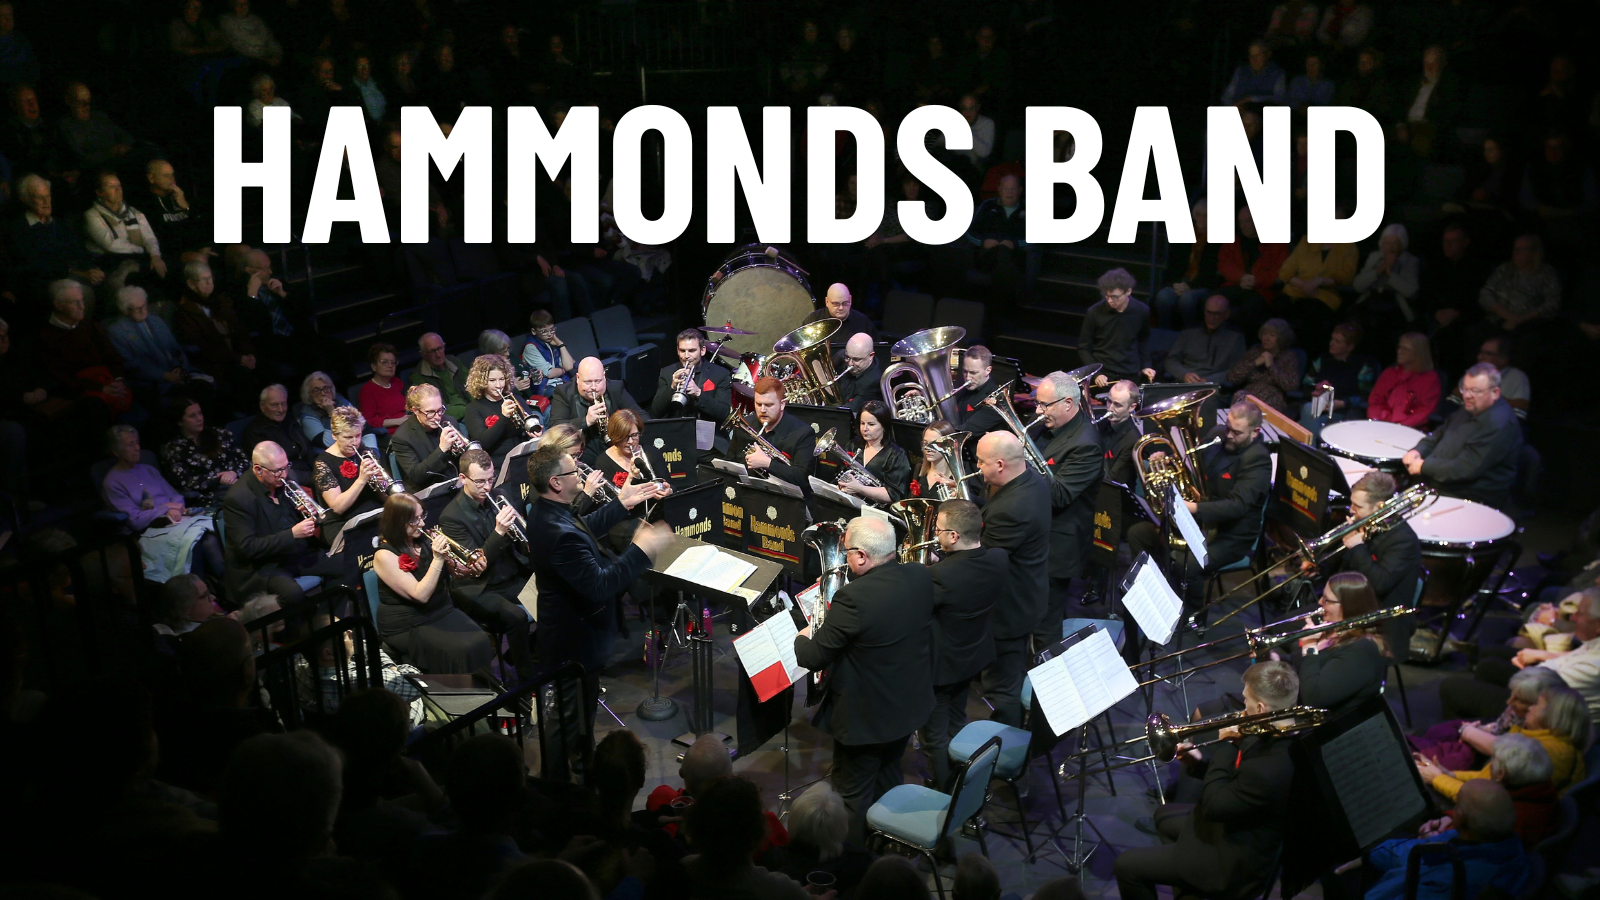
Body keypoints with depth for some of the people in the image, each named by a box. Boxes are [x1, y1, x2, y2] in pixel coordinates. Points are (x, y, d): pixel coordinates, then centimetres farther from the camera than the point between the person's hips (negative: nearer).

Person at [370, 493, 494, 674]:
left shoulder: (424, 541, 2)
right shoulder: (385, 555, -17)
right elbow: (420, 595, -22)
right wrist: (437, 559, -28)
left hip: (442, 611, 6)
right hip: (408, 625, -6)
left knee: (481, 642, -18)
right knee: (460, 652, -26)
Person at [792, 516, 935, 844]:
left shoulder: (854, 598, -33)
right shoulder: (920, 577, -11)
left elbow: (812, 658, -23)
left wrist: (802, 639, -1)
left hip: (866, 717, -7)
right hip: (909, 704, 7)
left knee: (853, 793, 14)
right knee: (888, 774, 29)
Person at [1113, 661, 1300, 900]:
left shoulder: (1269, 772, -40)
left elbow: (1213, 806, -28)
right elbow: (1239, 771, 6)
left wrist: (1228, 746, -22)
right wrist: (1202, 761, -7)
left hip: (1233, 863, -10)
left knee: (1126, 865, -3)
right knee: (1165, 816, 32)